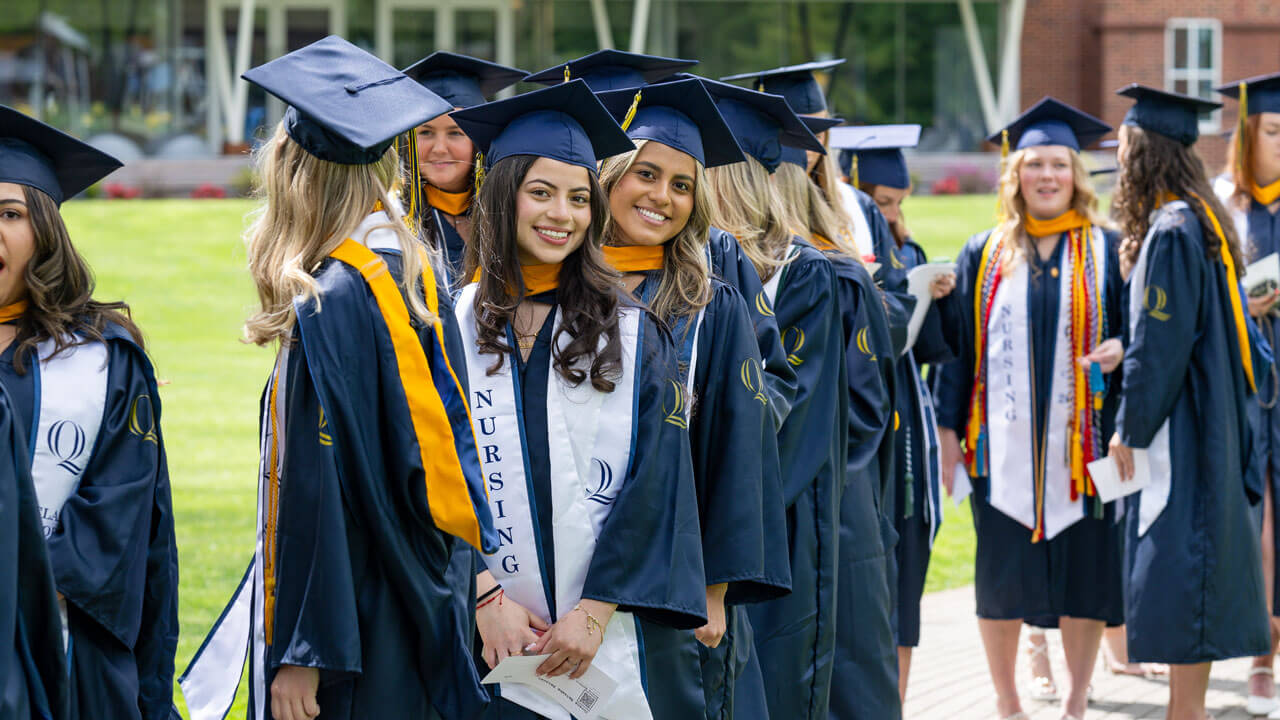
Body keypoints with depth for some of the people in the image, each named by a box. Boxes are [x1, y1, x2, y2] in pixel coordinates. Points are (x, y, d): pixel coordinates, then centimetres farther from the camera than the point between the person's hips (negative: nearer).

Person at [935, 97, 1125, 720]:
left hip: (1080, 441, -1)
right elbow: (957, 345, 8)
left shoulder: (1105, 253, 6)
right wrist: (948, 429, 2)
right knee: (1001, 578, 5)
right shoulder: (984, 256, 8)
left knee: (1083, 572, 2)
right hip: (1004, 444, 1)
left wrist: (1120, 351, -16)